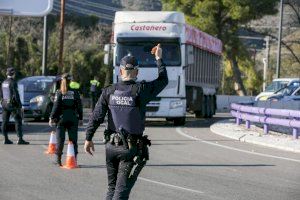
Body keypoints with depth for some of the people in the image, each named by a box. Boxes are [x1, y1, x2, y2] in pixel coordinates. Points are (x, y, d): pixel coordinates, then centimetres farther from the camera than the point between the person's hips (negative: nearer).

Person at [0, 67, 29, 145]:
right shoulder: (13, 83, -14)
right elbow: (16, 95, -18)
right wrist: (20, 106, -13)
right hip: (12, 105, -8)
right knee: (18, 121, -5)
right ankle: (20, 139, -11)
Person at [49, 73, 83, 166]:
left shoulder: (59, 93, -4)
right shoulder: (75, 92, 0)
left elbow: (56, 106, -7)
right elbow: (79, 106, 2)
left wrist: (52, 118, -2)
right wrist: (80, 118, 9)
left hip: (62, 118, -1)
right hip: (73, 119, 1)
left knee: (60, 140, 5)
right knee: (73, 140, 5)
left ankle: (58, 160, 6)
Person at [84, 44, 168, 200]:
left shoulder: (109, 91, 0)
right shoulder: (141, 90, -9)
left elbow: (96, 117, -2)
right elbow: (163, 80, 5)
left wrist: (88, 138, 7)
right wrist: (159, 59, 17)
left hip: (111, 146, 4)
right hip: (132, 148, -4)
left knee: (112, 187, 17)